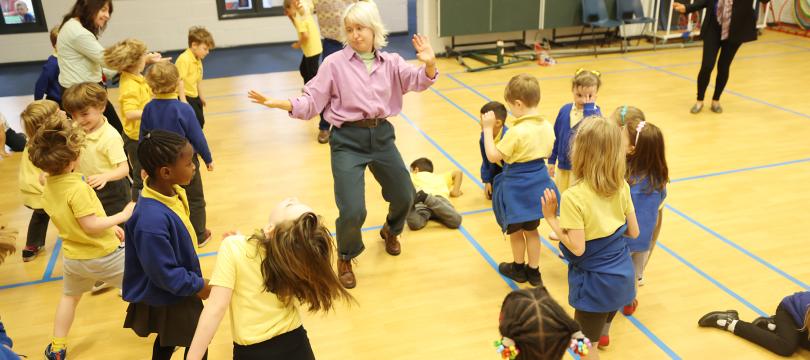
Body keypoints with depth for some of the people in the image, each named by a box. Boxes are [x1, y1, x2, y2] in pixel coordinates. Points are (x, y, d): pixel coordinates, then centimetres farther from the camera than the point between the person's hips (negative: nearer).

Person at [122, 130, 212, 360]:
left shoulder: (170, 192, -9)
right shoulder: (153, 220, -38)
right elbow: (164, 273, -29)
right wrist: (198, 286, -16)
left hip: (172, 294, 8)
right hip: (168, 301, -8)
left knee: (167, 341, 28)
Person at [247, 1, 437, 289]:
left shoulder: (390, 62, 3)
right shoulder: (335, 63, -6)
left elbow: (418, 81, -11)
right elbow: (311, 102, -6)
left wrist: (429, 64, -33)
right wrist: (279, 103, -22)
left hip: (382, 135, 4)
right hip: (348, 140, -4)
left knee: (405, 195, 15)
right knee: (353, 211, -12)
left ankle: (390, 231, 52)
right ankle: (345, 258, 20)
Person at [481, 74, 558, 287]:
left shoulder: (517, 132, -26)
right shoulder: (547, 127, -4)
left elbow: (493, 156, -20)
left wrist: (488, 129, -14)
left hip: (517, 188, -6)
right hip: (538, 185, 7)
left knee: (515, 230, 16)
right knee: (531, 230, 21)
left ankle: (518, 268, 35)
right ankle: (533, 271, 32)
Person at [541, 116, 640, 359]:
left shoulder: (574, 197, -26)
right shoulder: (622, 186, -7)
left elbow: (577, 247, -24)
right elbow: (633, 232, 1)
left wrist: (551, 218, -16)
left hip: (595, 282, -6)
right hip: (623, 275, 6)